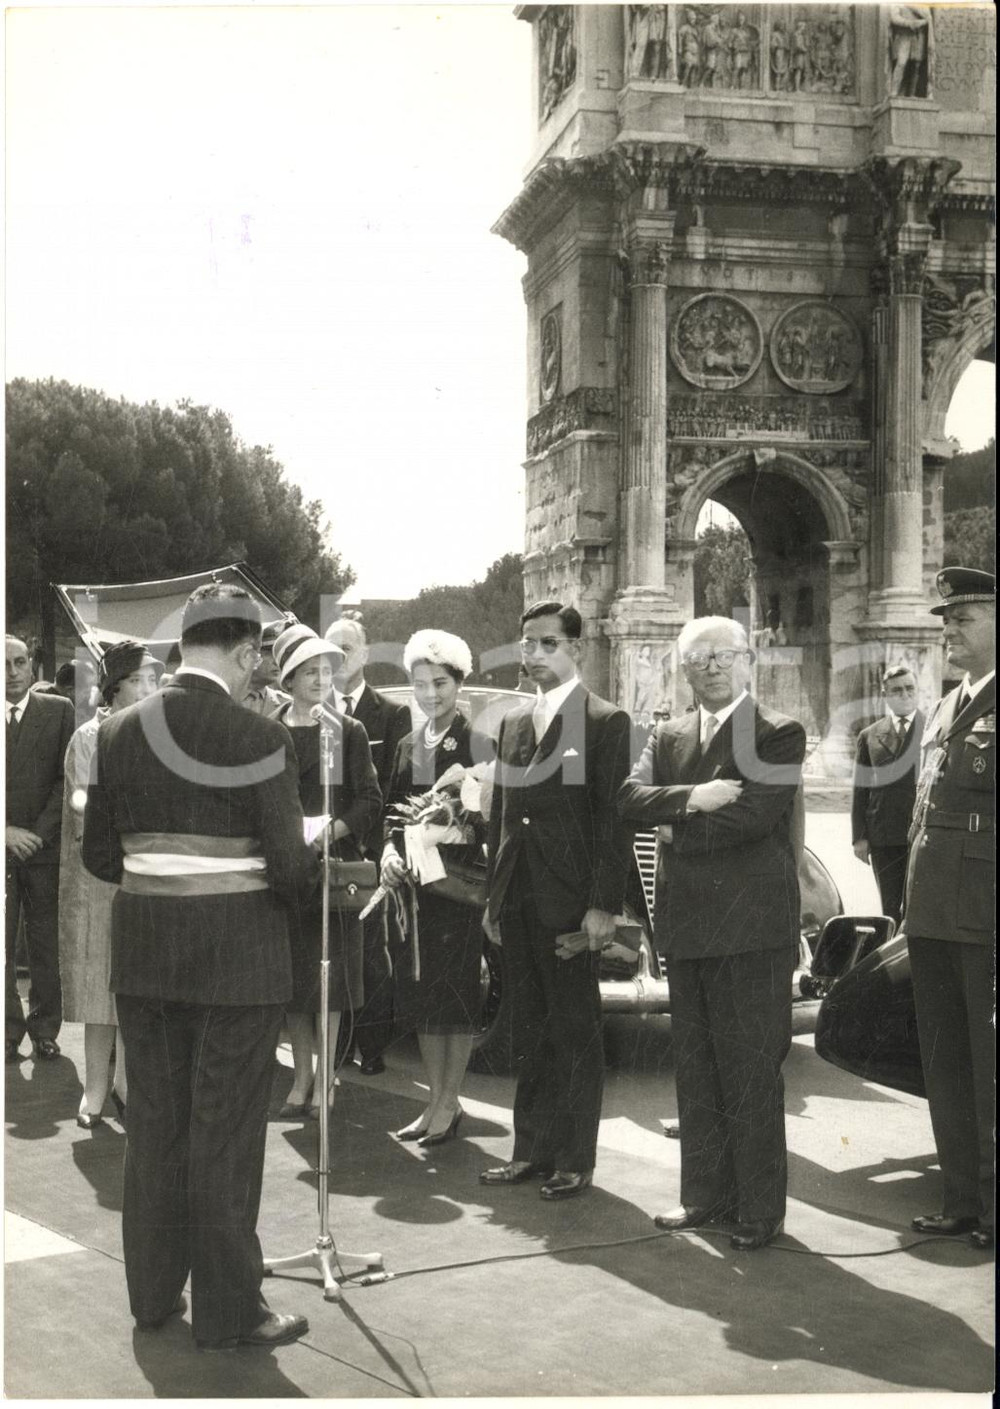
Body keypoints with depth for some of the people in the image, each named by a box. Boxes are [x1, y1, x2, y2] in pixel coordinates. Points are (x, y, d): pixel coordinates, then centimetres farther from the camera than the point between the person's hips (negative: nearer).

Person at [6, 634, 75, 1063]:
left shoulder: (59, 711, 5)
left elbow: (67, 781, 0)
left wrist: (39, 834, -8)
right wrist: (6, 832, -8)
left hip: (45, 847, 0)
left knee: (47, 946, 3)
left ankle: (45, 1031, 13)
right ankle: (9, 1032, 9)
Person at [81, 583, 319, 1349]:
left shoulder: (119, 732, 1)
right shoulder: (260, 739, -15)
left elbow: (100, 855, 5)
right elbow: (289, 869, -15)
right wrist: (316, 864, 6)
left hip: (143, 958, 5)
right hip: (237, 959, -5)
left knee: (154, 1122, 16)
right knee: (226, 1132, 5)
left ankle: (153, 1290, 28)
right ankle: (229, 1308, 15)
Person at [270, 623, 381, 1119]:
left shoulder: (348, 732, 2)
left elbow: (370, 800, -1)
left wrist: (334, 828, -16)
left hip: (334, 864, -2)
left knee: (329, 971, 2)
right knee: (291, 971, 6)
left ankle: (325, 1077, 12)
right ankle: (302, 1077, 17)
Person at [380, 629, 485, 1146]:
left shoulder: (475, 741, -8)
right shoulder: (408, 746, 13)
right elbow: (392, 810, 14)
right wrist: (390, 849, -4)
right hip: (413, 881, 7)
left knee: (456, 987, 1)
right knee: (420, 988, 10)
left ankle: (449, 1103, 12)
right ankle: (436, 1100, 21)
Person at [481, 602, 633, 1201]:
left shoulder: (607, 722, -5)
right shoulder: (514, 724, 15)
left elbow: (615, 819, -10)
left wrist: (604, 905, -16)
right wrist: (494, 897, 12)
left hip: (571, 904, -6)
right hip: (519, 900, 6)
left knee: (577, 1031, 3)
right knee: (532, 1032, 12)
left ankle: (577, 1159, 12)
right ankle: (533, 1150, 21)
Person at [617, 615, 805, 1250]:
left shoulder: (780, 734, -4)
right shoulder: (669, 737, 14)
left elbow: (756, 814, -17)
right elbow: (632, 799, 0)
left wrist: (677, 829, -8)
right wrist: (693, 797, -17)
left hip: (751, 925, -6)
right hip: (687, 924, 6)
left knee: (751, 1073, -1)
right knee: (696, 1071, 13)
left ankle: (760, 1209, 9)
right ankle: (706, 1193, 23)